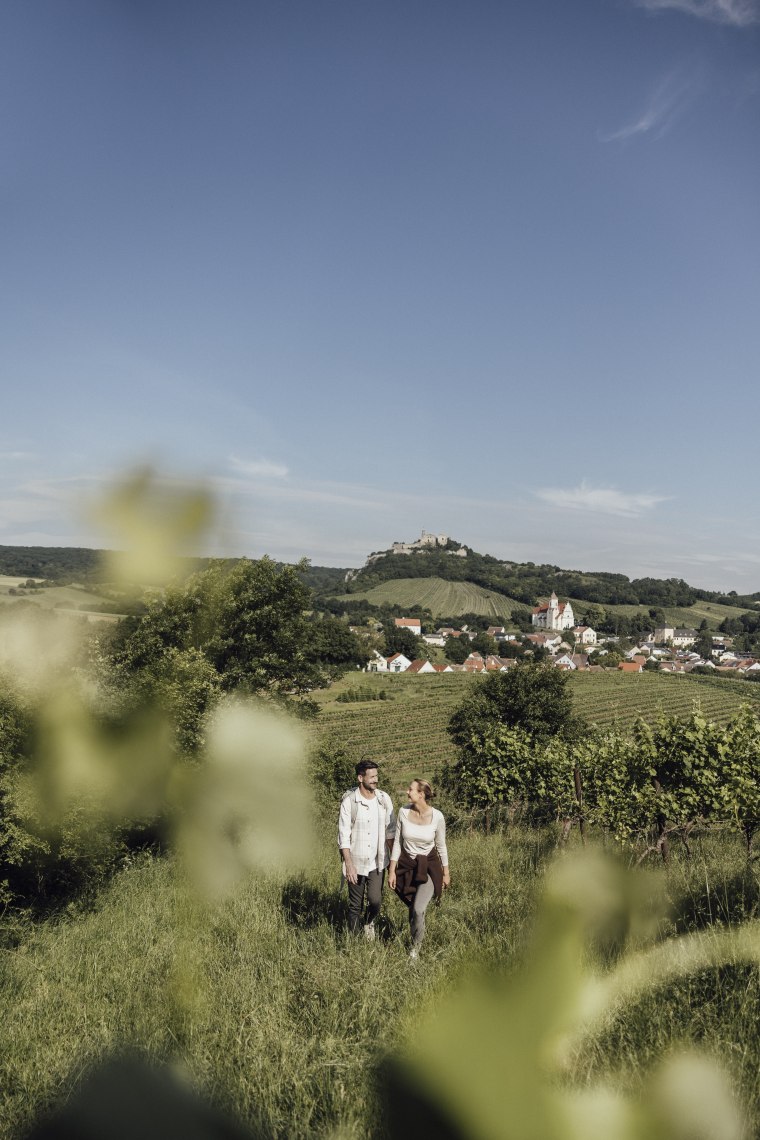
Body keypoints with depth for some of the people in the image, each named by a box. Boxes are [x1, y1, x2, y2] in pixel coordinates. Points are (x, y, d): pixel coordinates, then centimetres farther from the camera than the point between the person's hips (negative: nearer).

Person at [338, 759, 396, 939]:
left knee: (375, 900, -7)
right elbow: (343, 835, -11)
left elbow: (390, 831, 5)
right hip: (356, 863, -2)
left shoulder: (384, 799, -3)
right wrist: (349, 864, -14)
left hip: (377, 862, 2)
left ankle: (369, 921, 26)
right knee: (355, 905, 8)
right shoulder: (349, 801, -12)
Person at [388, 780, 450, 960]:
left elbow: (441, 846, -3)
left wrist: (446, 873, 5)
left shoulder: (437, 816, -16)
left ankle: (416, 946, 11)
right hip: (407, 864, 2)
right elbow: (397, 842, -4)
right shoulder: (403, 811, -12)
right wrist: (392, 870, -4)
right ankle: (415, 943, 38)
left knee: (418, 909, -15)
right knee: (412, 909, 11)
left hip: (429, 866, -2)